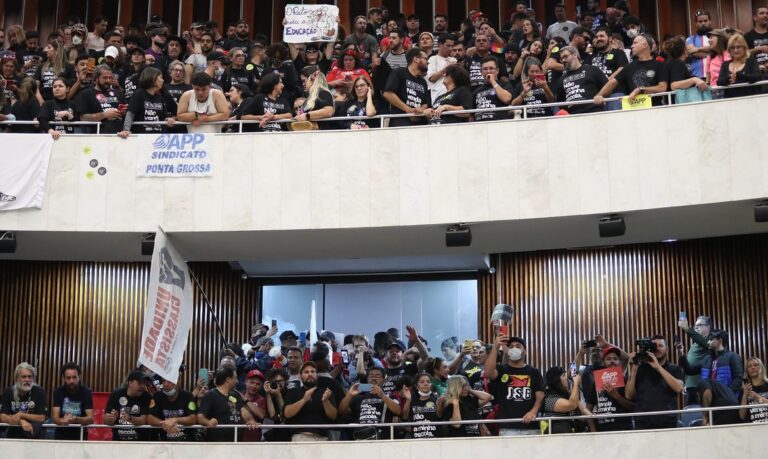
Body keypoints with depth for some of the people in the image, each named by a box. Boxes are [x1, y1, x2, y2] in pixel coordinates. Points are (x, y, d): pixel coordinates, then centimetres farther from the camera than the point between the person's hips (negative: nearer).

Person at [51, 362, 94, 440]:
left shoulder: (86, 392, -5)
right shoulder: (58, 392, -1)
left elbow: (90, 419, -12)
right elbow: (54, 417, -8)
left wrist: (75, 419, -30)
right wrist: (62, 420, -31)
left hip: (80, 435, -1)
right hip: (61, 436, 1)